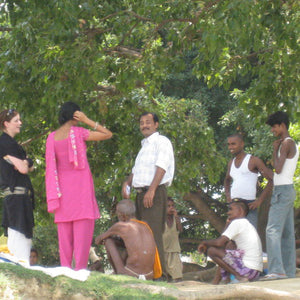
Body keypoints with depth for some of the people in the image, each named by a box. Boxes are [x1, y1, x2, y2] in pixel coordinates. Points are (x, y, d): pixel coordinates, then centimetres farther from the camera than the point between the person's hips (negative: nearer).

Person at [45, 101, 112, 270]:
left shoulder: (52, 137, 5)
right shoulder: (78, 132, -8)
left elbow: (51, 166, 7)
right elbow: (108, 134, -4)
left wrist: (53, 195, 11)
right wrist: (87, 121, -4)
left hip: (62, 185, 5)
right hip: (80, 183, -5)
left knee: (64, 231, 6)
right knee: (83, 229, -5)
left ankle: (65, 268, 4)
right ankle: (80, 268, -10)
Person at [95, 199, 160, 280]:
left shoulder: (120, 226, -1)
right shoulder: (146, 226, 16)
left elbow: (97, 240, 14)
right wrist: (116, 241, 26)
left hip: (131, 275, -6)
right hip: (149, 276, 6)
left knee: (108, 241, 10)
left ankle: (119, 272, 13)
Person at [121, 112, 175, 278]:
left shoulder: (161, 141, -2)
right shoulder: (144, 146, 25)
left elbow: (161, 167, -14)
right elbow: (136, 170, 28)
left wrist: (151, 190, -24)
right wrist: (127, 183, 6)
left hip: (155, 193, -9)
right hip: (141, 194, 9)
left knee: (153, 233, -16)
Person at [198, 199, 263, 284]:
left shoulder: (237, 222, -6)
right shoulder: (246, 223, 23)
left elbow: (219, 242, -13)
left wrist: (205, 242, 3)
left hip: (247, 269, -10)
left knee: (211, 250, -8)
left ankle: (239, 277, -9)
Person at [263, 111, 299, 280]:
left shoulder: (286, 143, -11)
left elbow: (278, 169, -19)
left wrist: (275, 150, -8)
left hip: (282, 191, -11)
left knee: (273, 229, -18)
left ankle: (277, 270, -27)